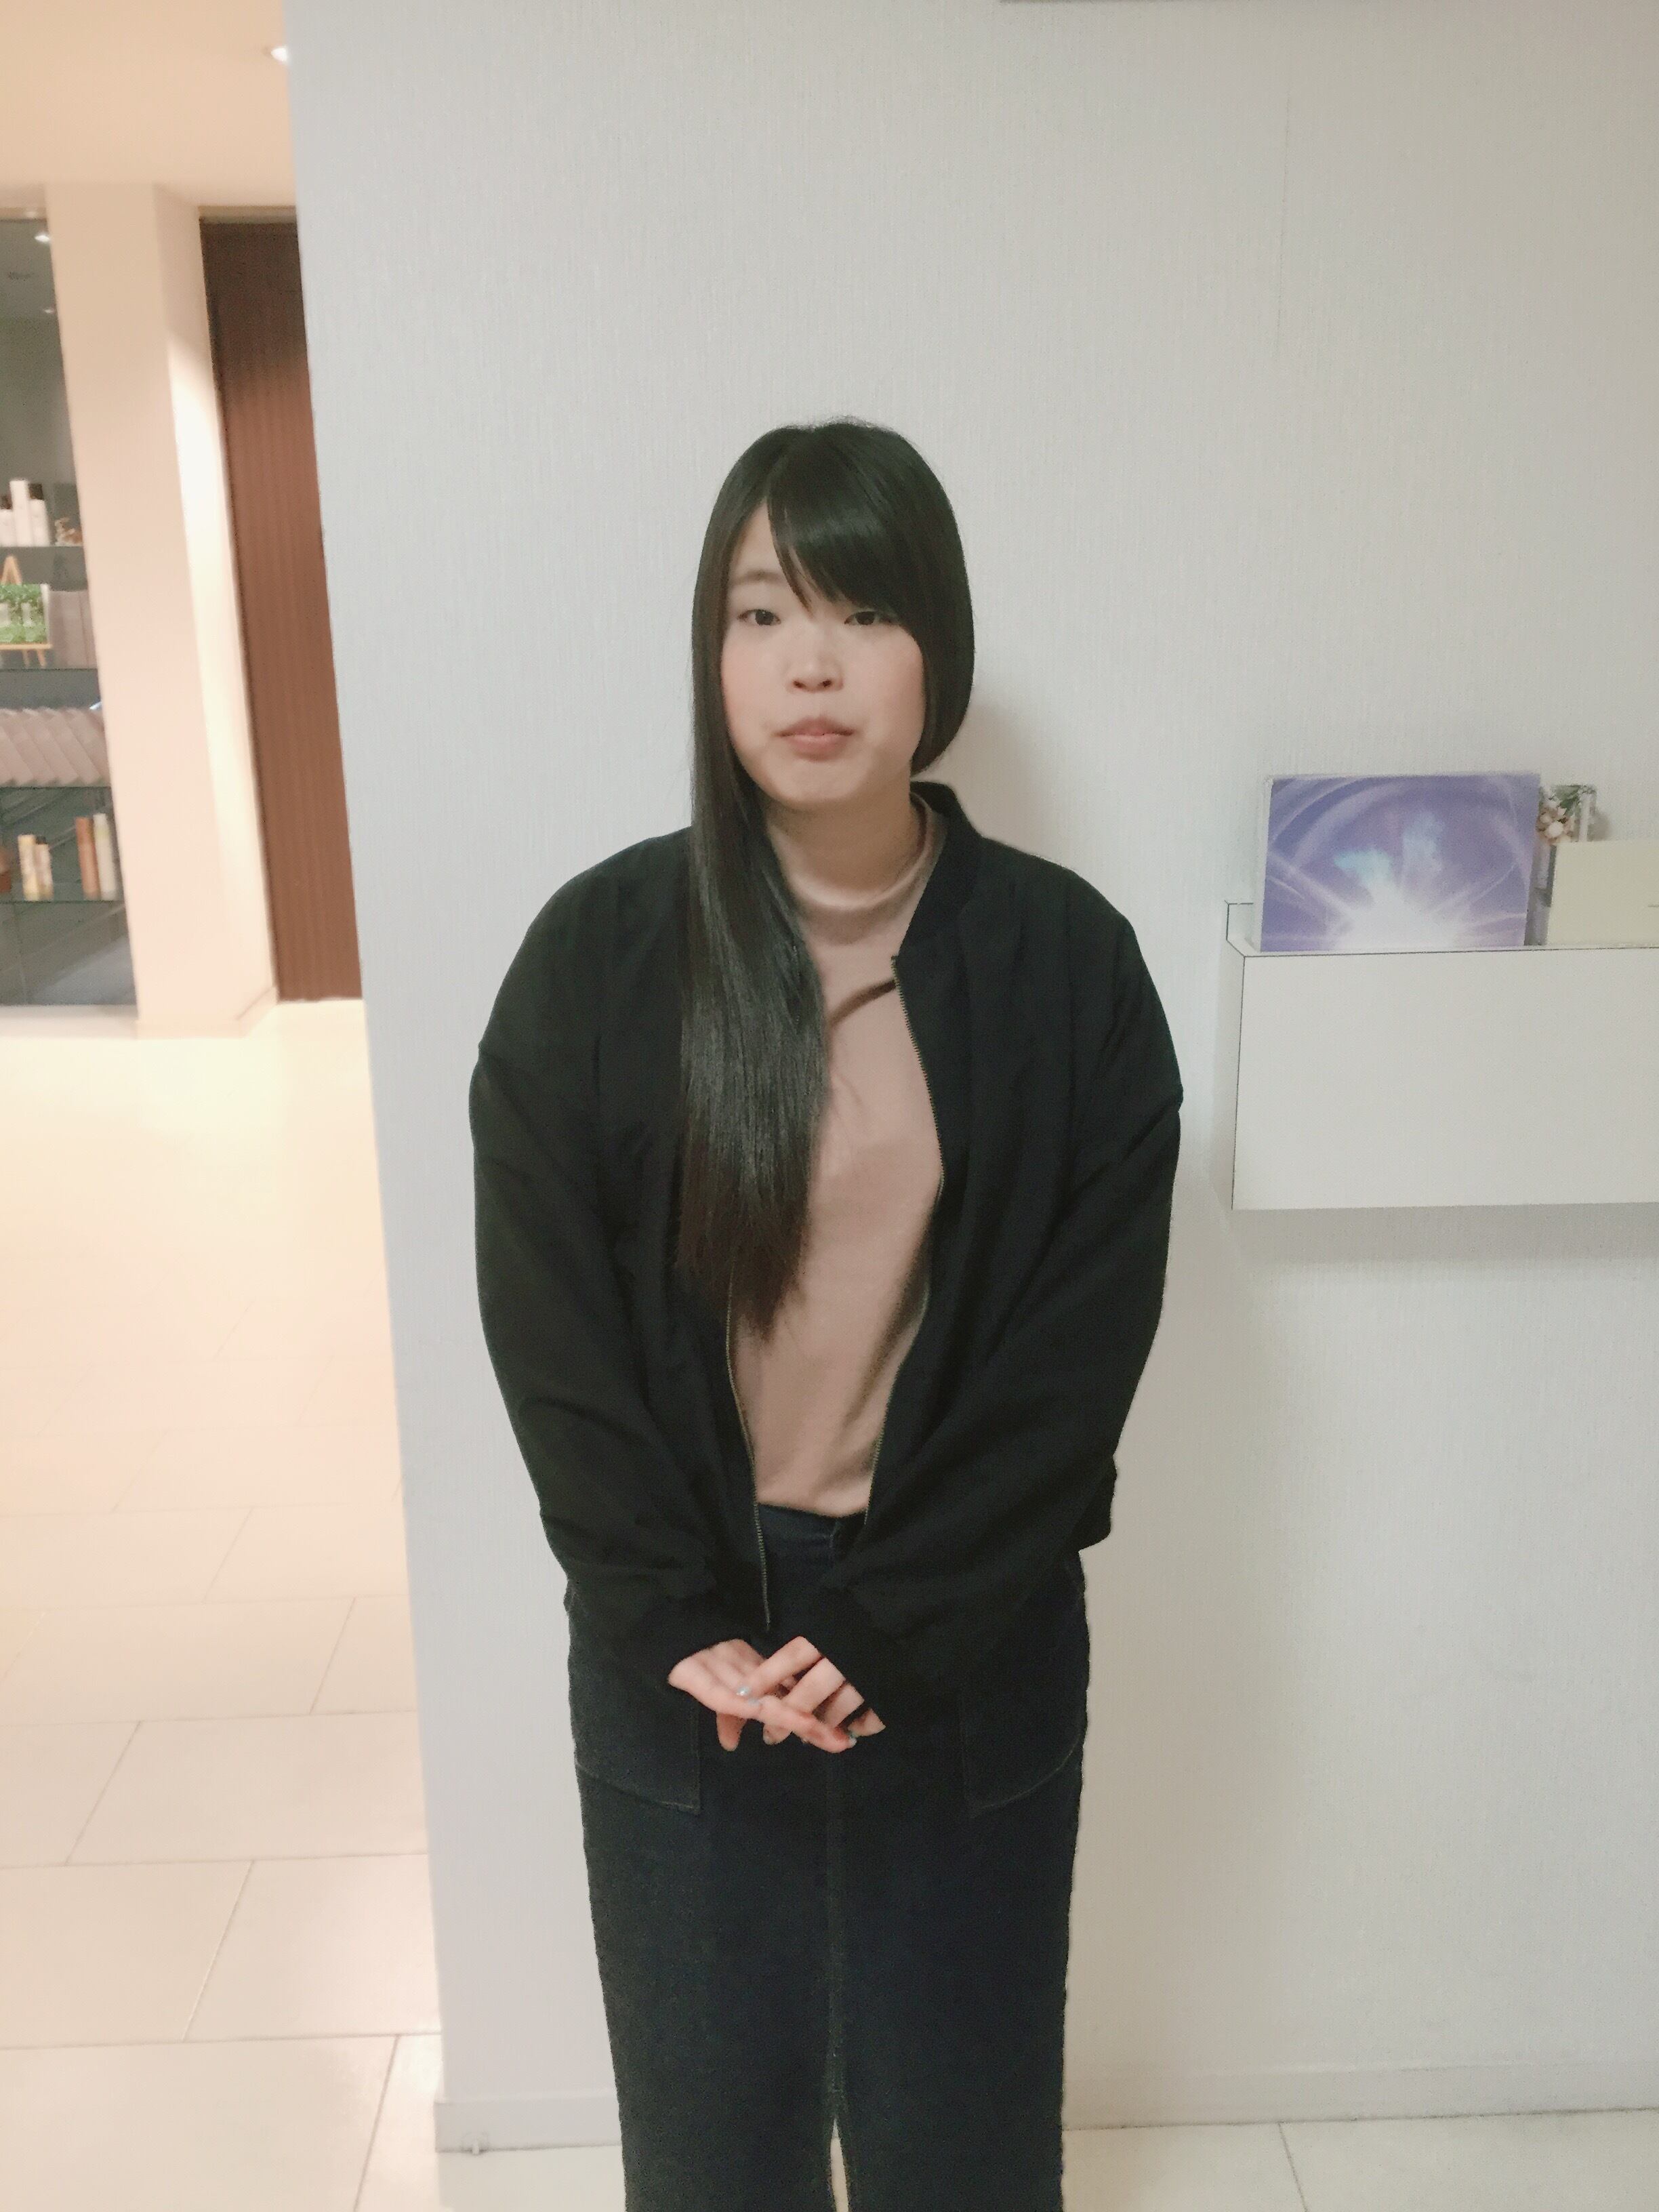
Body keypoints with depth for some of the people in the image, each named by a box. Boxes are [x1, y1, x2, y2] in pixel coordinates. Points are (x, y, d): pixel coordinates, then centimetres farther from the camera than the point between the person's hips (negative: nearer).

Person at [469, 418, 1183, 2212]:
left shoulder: (1064, 959, -8)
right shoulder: (598, 953, -7)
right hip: (678, 1644, 1)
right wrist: (683, 1629, -11)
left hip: (974, 1643, 0)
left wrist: (887, 1631, -13)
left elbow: (1085, 1341, -9)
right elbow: (548, 1331, -6)